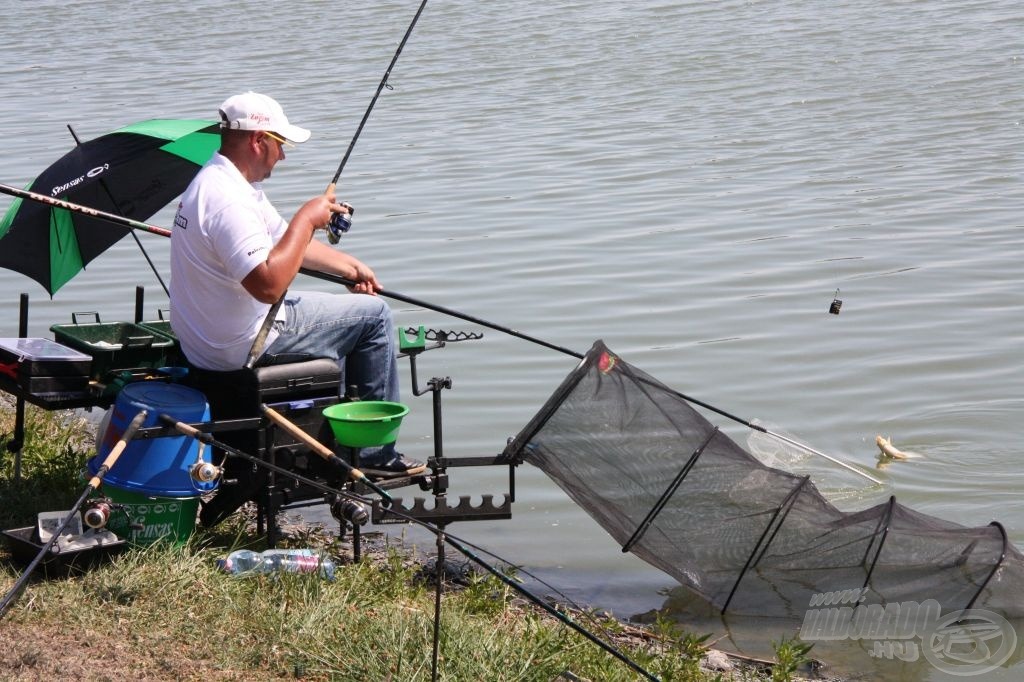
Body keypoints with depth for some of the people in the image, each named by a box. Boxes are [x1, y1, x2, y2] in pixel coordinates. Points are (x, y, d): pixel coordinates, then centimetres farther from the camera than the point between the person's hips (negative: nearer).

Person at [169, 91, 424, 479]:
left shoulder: (219, 181, 9)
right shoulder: (228, 200, -26)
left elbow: (284, 241, 22)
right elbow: (269, 284, -34)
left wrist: (349, 266, 23)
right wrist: (307, 219, -23)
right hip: (242, 345, -11)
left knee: (344, 315, 29)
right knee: (373, 316, 0)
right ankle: (377, 455, 8)